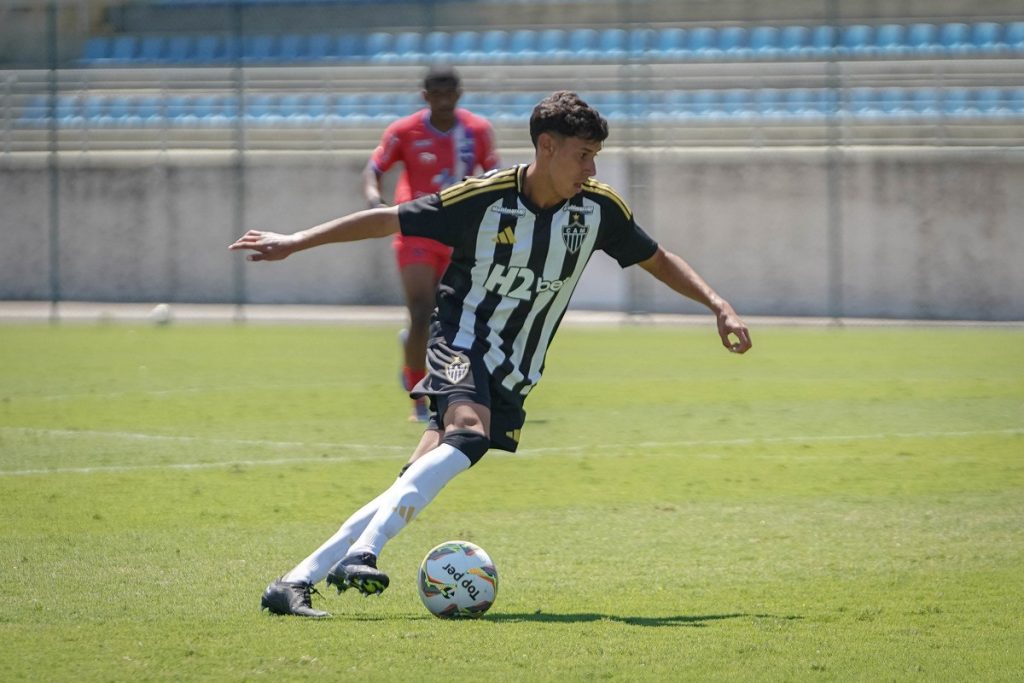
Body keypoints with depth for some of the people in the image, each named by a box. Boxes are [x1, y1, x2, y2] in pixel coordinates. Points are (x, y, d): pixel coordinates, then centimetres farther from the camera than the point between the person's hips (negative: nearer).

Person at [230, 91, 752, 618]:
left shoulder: (598, 208, -2)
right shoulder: (482, 199, -15)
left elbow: (657, 259, 14)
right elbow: (388, 221, -7)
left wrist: (720, 307, 4)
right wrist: (294, 242, -8)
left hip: (513, 376, 4)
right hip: (462, 343, -4)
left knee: (418, 484, -10)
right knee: (469, 431, -35)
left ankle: (296, 582, -10)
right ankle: (360, 555, -42)